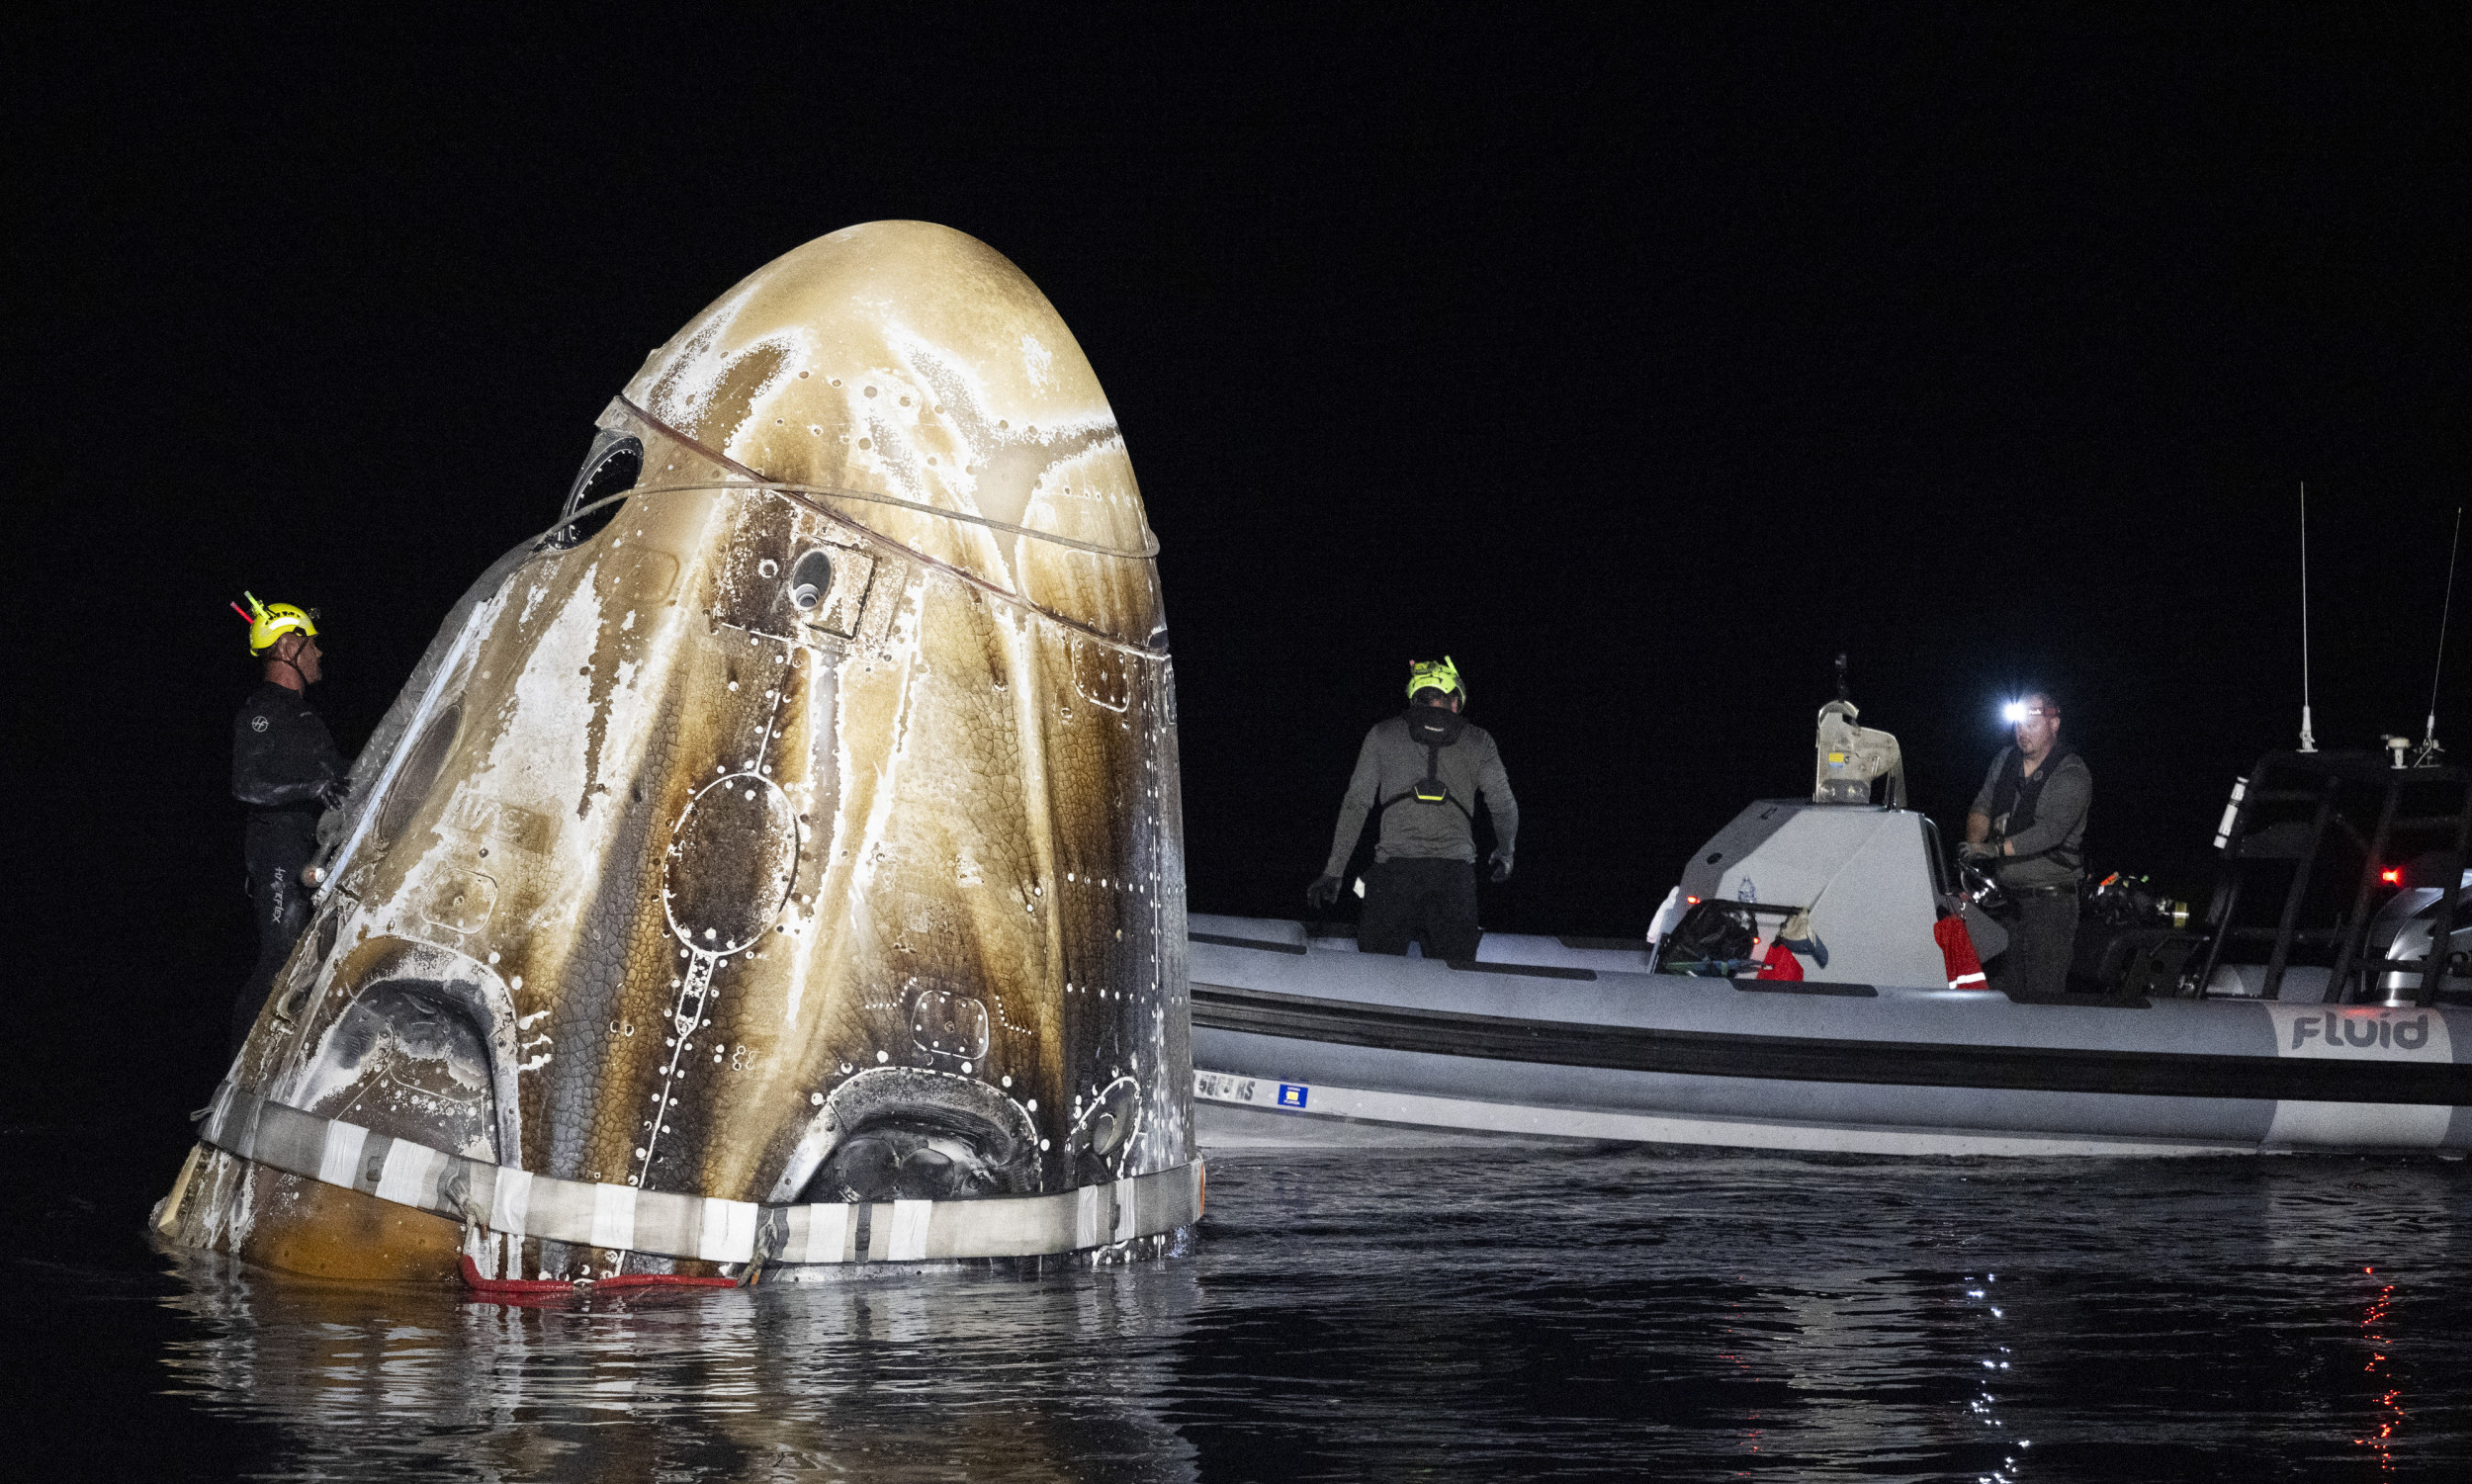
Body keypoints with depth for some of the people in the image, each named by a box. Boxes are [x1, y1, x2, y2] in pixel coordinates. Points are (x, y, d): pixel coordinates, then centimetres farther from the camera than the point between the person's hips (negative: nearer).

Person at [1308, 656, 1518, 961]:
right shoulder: (1477, 742, 13)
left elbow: (1356, 803, 10)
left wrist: (1333, 871, 13)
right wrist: (1504, 853, 36)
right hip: (1456, 872, 1)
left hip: (1394, 868, 0)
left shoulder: (1383, 735, 13)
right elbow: (1504, 807, 16)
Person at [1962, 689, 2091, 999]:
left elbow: (2051, 831, -22)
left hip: (2049, 901, -6)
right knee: (2000, 988, 3)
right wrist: (1975, 843, -11)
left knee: (2043, 991, -10)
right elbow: (1981, 807, 12)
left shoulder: (2072, 776, -10)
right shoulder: (2005, 761, 12)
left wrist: (1995, 849, -32)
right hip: (2004, 897, 6)